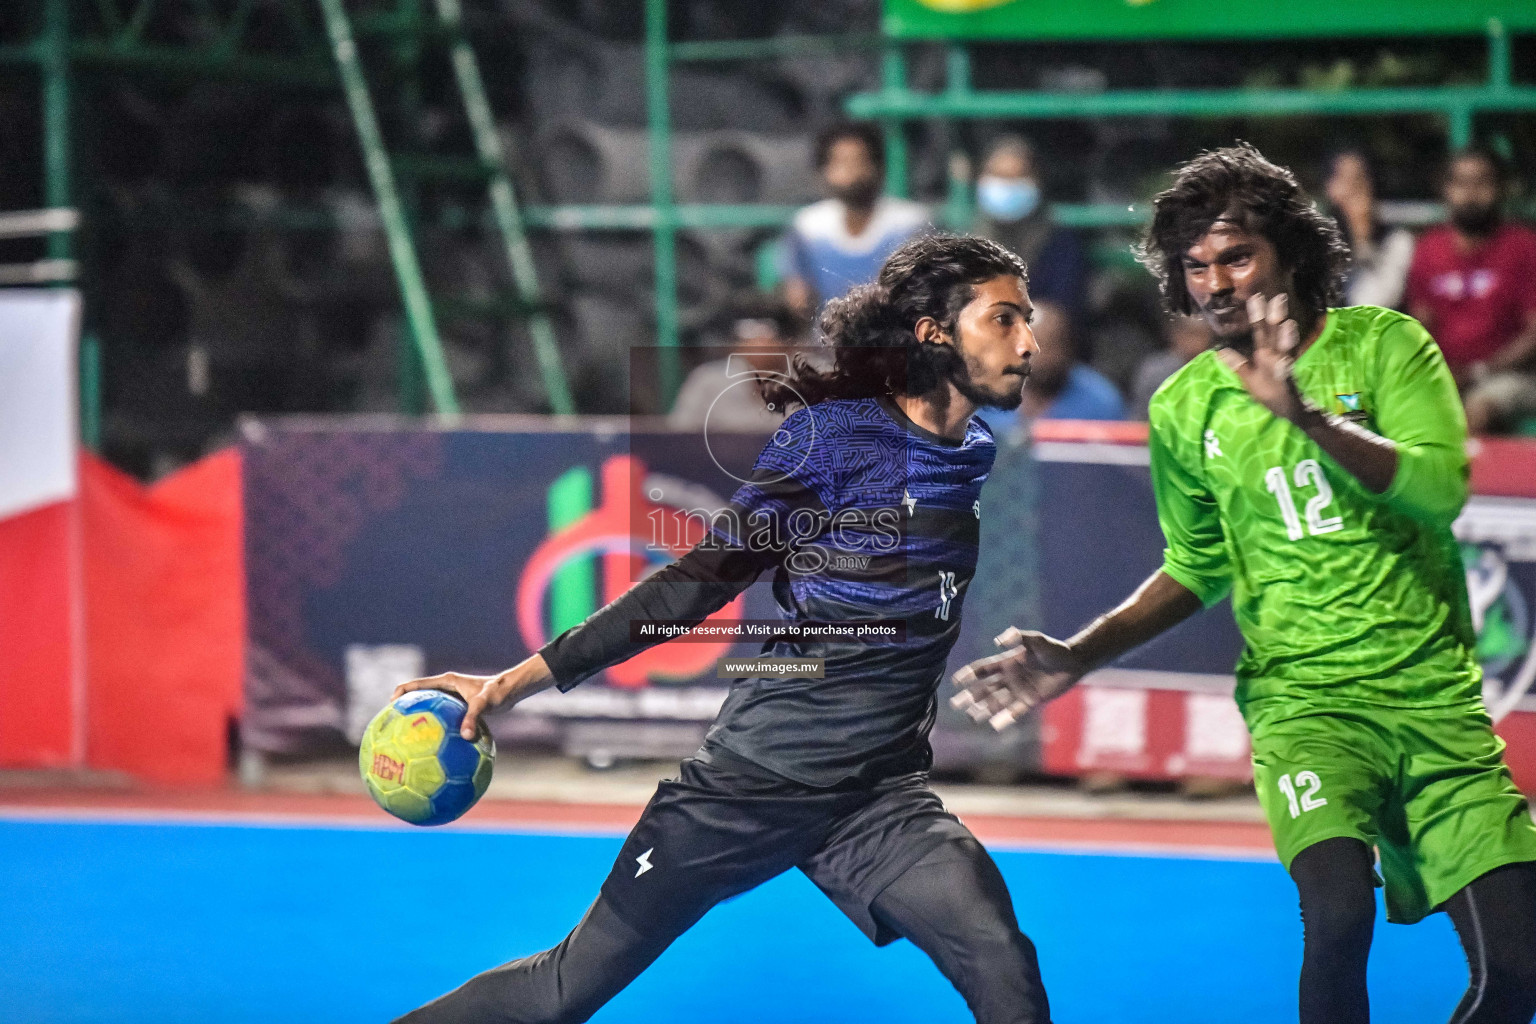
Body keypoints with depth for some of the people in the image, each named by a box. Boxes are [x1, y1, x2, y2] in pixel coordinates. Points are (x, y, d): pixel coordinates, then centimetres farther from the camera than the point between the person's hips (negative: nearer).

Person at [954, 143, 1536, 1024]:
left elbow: (1443, 486, -16)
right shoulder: (1184, 409, 5)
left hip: (1436, 689, 0)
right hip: (1302, 696, 0)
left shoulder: (1382, 344, -1)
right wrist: (1079, 657, 9)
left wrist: (1306, 416, -26)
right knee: (1339, 909, -28)